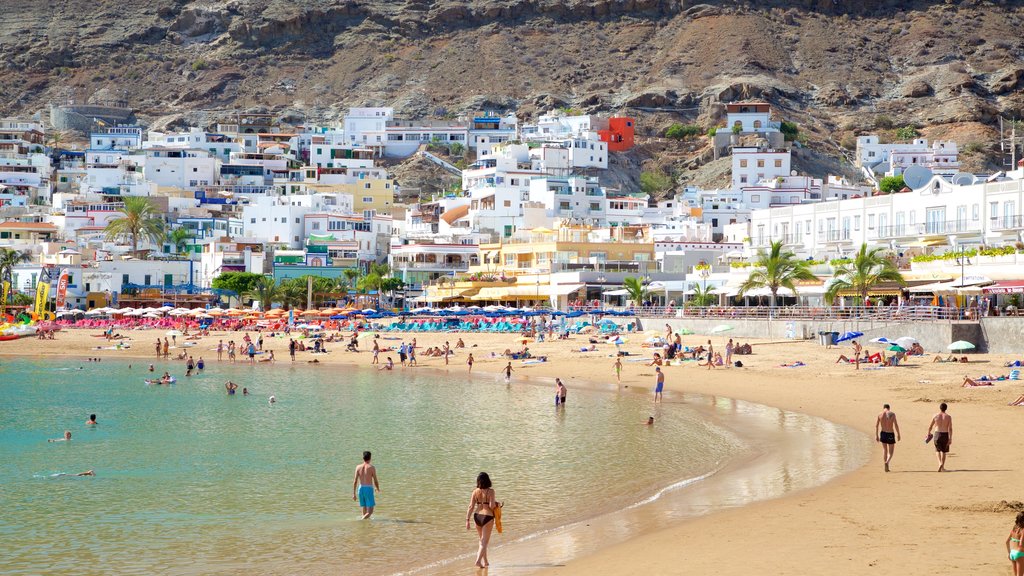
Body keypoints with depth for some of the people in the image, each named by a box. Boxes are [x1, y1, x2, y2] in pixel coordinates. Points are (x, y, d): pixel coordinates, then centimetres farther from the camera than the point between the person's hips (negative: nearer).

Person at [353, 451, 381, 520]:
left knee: (364, 508, 19)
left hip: (360, 488, 4)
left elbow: (355, 481, 1)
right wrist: (378, 489, 18)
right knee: (370, 511, -2)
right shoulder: (371, 467, -6)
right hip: (369, 489, -4)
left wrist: (354, 493, 5)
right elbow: (375, 481, -2)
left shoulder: (358, 467, 3)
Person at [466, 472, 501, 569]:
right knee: (484, 541, 0)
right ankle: (478, 560, -16)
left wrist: (467, 520, -3)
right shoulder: (490, 491, -12)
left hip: (477, 516, 5)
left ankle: (485, 561, 28)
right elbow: (492, 506, -17)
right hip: (487, 517, -5)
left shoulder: (475, 492, 0)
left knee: (482, 540, 21)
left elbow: (471, 507, -3)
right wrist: (498, 504, 5)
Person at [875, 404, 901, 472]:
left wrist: (876, 435, 1)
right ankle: (887, 462, -22)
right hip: (890, 434, -2)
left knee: (884, 450, 20)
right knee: (891, 452, 8)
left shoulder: (879, 414, -1)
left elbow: (876, 426, -4)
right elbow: (896, 425, -10)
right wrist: (898, 435, -5)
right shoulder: (892, 414, -6)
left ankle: (887, 467, 21)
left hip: (883, 433, 2)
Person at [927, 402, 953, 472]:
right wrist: (950, 438, -10)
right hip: (945, 435, 0)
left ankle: (940, 463, -6)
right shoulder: (948, 417, -6)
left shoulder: (935, 416, -3)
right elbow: (950, 428, -11)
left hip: (937, 434, 0)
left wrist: (929, 433, 22)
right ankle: (942, 466, 11)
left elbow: (930, 426, 4)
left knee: (937, 450, 16)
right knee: (943, 451, 13)